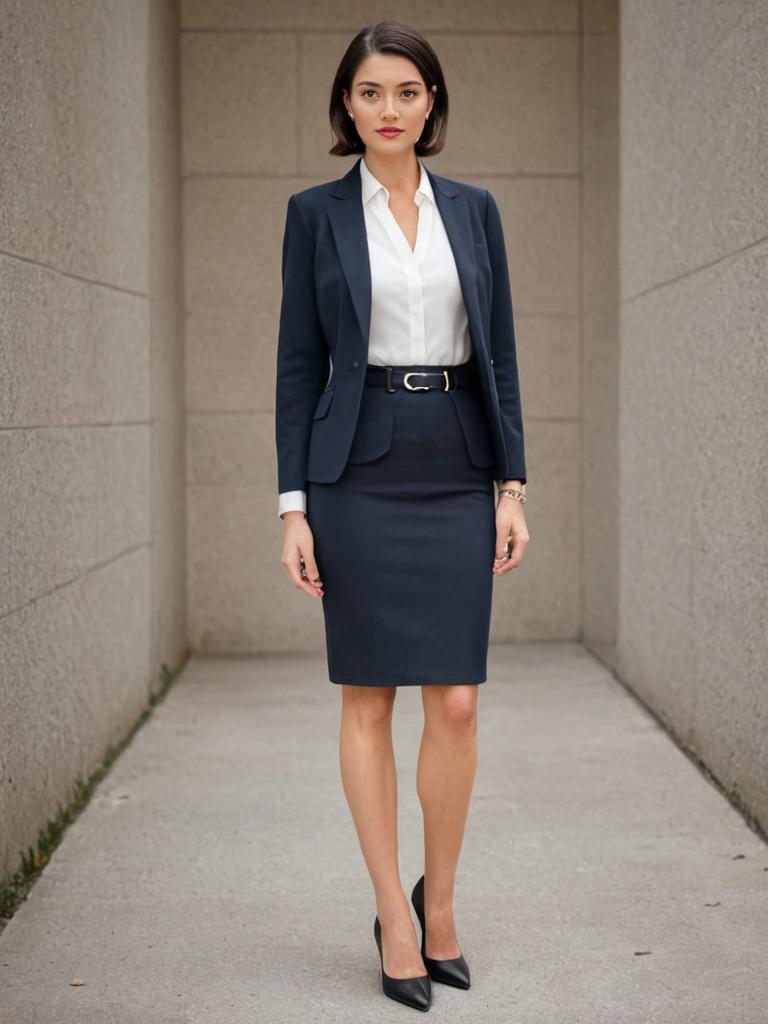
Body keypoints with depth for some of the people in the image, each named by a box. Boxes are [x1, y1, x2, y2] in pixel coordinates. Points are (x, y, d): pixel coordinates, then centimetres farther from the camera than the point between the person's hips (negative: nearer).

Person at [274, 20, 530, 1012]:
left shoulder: (474, 209, 9)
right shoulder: (315, 213, 2)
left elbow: (499, 355, 9)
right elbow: (299, 364, 1)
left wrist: (512, 488, 2)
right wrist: (293, 507, -5)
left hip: (458, 474, 2)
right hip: (359, 473, -2)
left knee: (456, 704, 0)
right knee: (368, 700, 2)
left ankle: (439, 901, 19)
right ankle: (395, 916, 13)